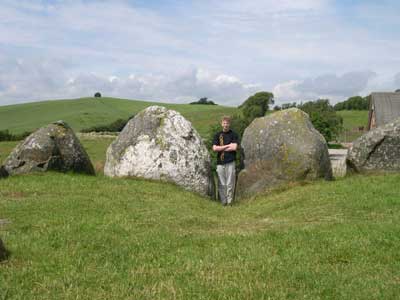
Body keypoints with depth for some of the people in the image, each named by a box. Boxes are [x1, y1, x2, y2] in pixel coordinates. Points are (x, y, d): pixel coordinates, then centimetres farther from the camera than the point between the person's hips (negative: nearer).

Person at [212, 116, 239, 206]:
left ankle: (229, 201, 5)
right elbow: (214, 148, -1)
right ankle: (223, 201, 9)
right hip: (220, 162, 2)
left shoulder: (233, 134, 4)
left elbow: (234, 147, -9)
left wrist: (221, 148, -3)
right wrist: (228, 146, -5)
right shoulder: (217, 135, 11)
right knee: (221, 184, 2)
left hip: (230, 162, -2)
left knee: (230, 184, -2)